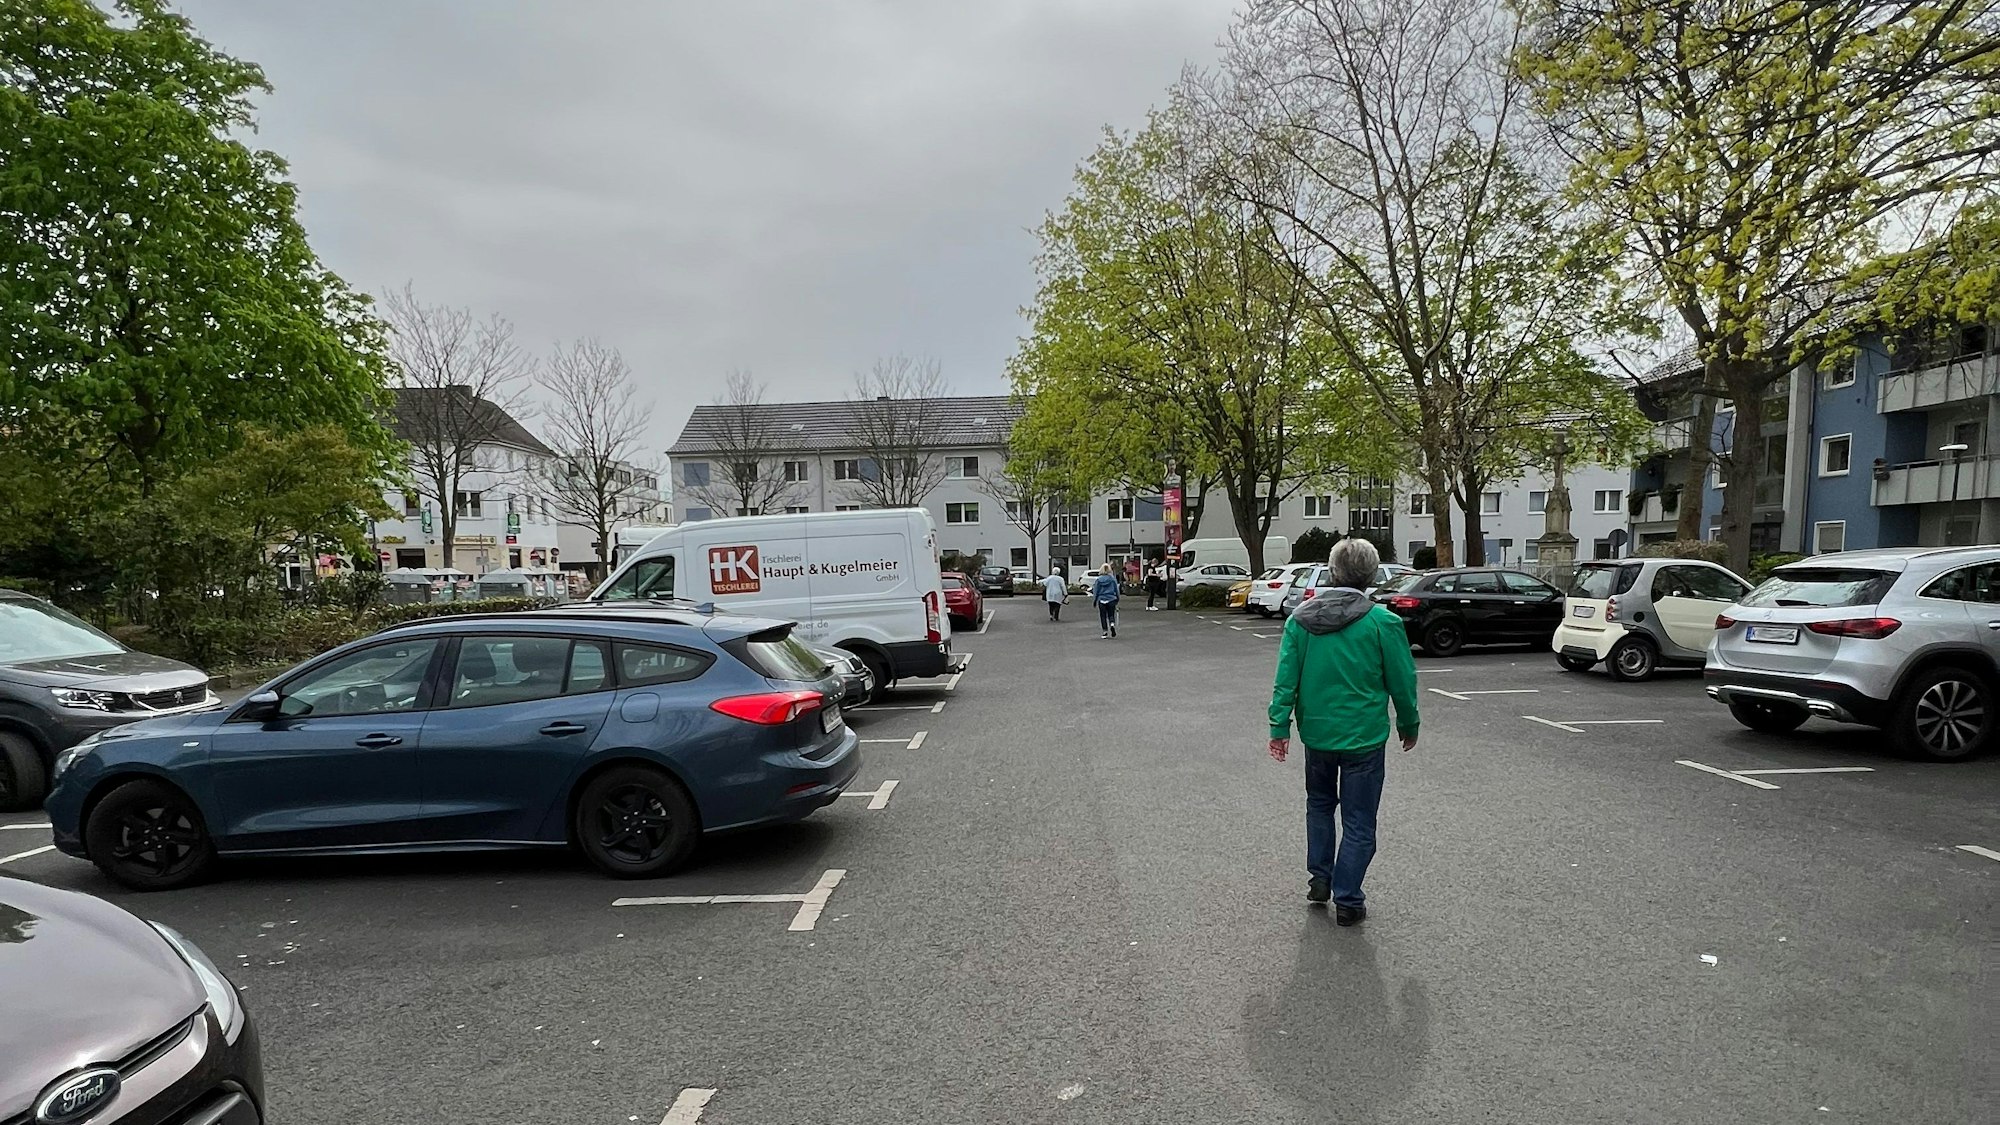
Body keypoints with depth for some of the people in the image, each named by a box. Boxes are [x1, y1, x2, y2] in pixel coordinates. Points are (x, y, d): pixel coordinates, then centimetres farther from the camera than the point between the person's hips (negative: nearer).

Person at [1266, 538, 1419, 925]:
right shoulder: (1383, 622, -11)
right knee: (1358, 821, 9)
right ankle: (1347, 899, 13)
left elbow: (1286, 678, -5)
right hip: (1364, 736, -3)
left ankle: (1319, 878, 28)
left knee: (1319, 804, 25)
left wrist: (1280, 726, -1)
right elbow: (1402, 680, -4)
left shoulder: (1301, 618, -4)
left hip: (1317, 733, 3)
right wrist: (1409, 725, 10)